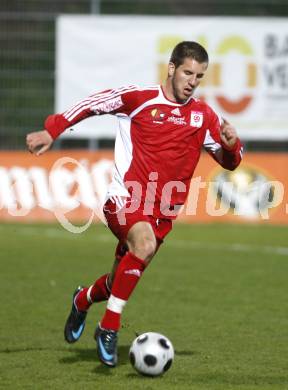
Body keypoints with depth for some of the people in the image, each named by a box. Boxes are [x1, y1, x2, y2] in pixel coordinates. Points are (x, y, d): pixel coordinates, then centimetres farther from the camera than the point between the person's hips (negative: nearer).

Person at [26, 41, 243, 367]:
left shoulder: (203, 116, 8)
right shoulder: (138, 98, -3)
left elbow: (229, 162, 14)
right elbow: (92, 104, 8)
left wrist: (231, 144, -8)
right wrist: (52, 131, 4)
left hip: (162, 211, 5)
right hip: (125, 198, -5)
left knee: (122, 281, 11)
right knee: (145, 243, -34)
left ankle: (84, 300, 48)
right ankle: (109, 328, -22)